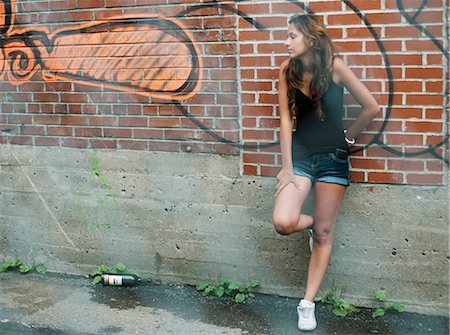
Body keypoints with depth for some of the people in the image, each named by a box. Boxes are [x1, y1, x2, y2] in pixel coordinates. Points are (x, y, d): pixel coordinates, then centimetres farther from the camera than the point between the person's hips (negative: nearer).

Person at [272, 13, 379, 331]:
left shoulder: (335, 66, -15)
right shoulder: (288, 70, -6)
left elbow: (372, 107, -9)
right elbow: (286, 119, -6)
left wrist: (349, 136, 3)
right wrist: (287, 166, -9)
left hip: (333, 157, -2)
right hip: (300, 154, 2)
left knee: (324, 233, 2)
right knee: (283, 222, -16)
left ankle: (308, 303, 13)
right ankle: (314, 223, 20)